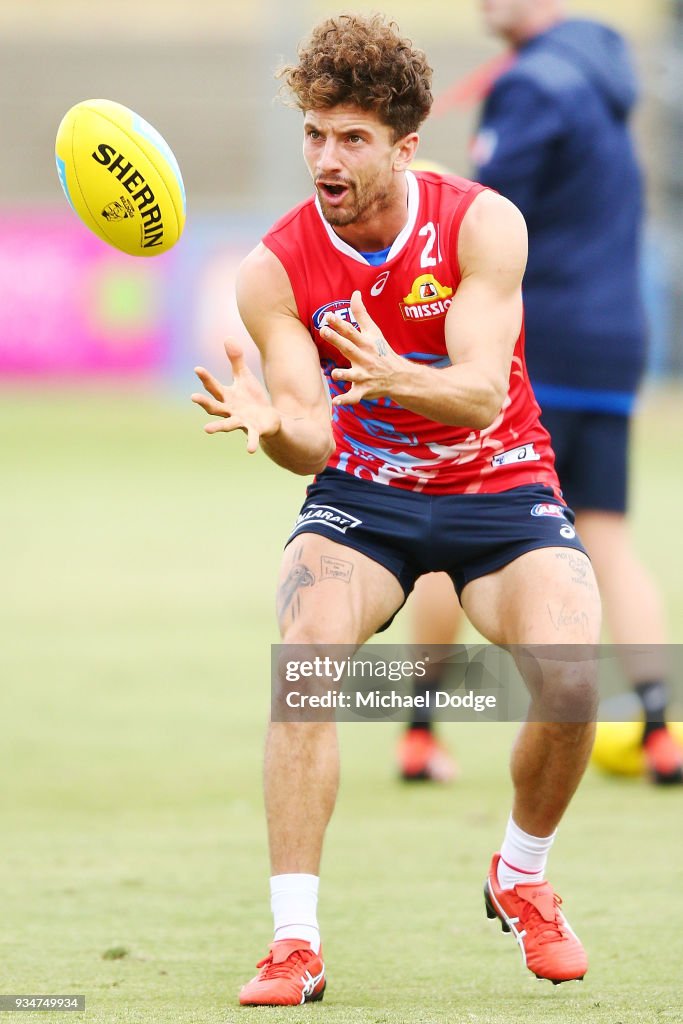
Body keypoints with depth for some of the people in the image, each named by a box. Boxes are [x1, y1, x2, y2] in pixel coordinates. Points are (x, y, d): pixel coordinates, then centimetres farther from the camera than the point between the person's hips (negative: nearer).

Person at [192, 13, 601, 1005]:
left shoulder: (482, 224, -15)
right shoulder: (276, 269, -10)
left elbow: (483, 394, -25)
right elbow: (314, 441, -14)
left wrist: (397, 378, -47)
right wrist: (271, 424, -39)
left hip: (501, 486, -1)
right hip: (363, 491, 1)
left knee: (571, 671, -25)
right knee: (306, 651, -30)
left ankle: (522, 878, 6)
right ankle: (294, 941, -25)